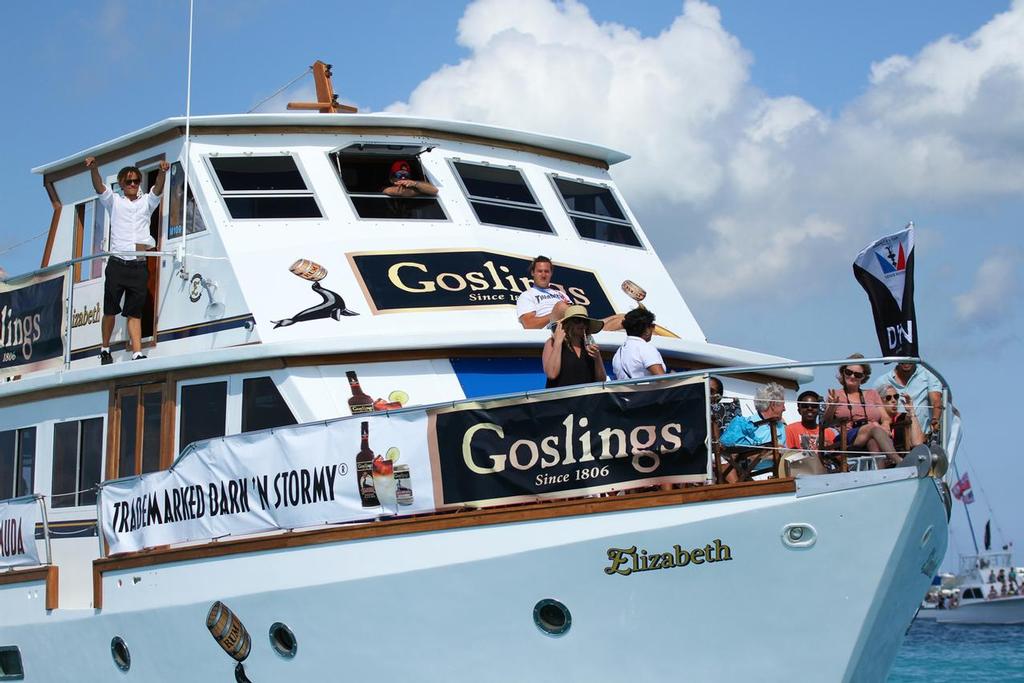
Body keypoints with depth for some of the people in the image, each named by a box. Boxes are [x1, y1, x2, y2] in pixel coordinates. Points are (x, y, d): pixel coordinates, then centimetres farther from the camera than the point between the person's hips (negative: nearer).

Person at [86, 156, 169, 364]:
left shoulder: (147, 202, 14)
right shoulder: (114, 202, 11)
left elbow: (158, 189, -4)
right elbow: (99, 187, -6)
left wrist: (162, 172, -26)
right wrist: (93, 169, -26)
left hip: (139, 267, 1)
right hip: (117, 265, -1)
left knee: (135, 313, -1)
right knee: (110, 310, 3)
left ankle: (137, 354, -10)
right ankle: (105, 349, 19)